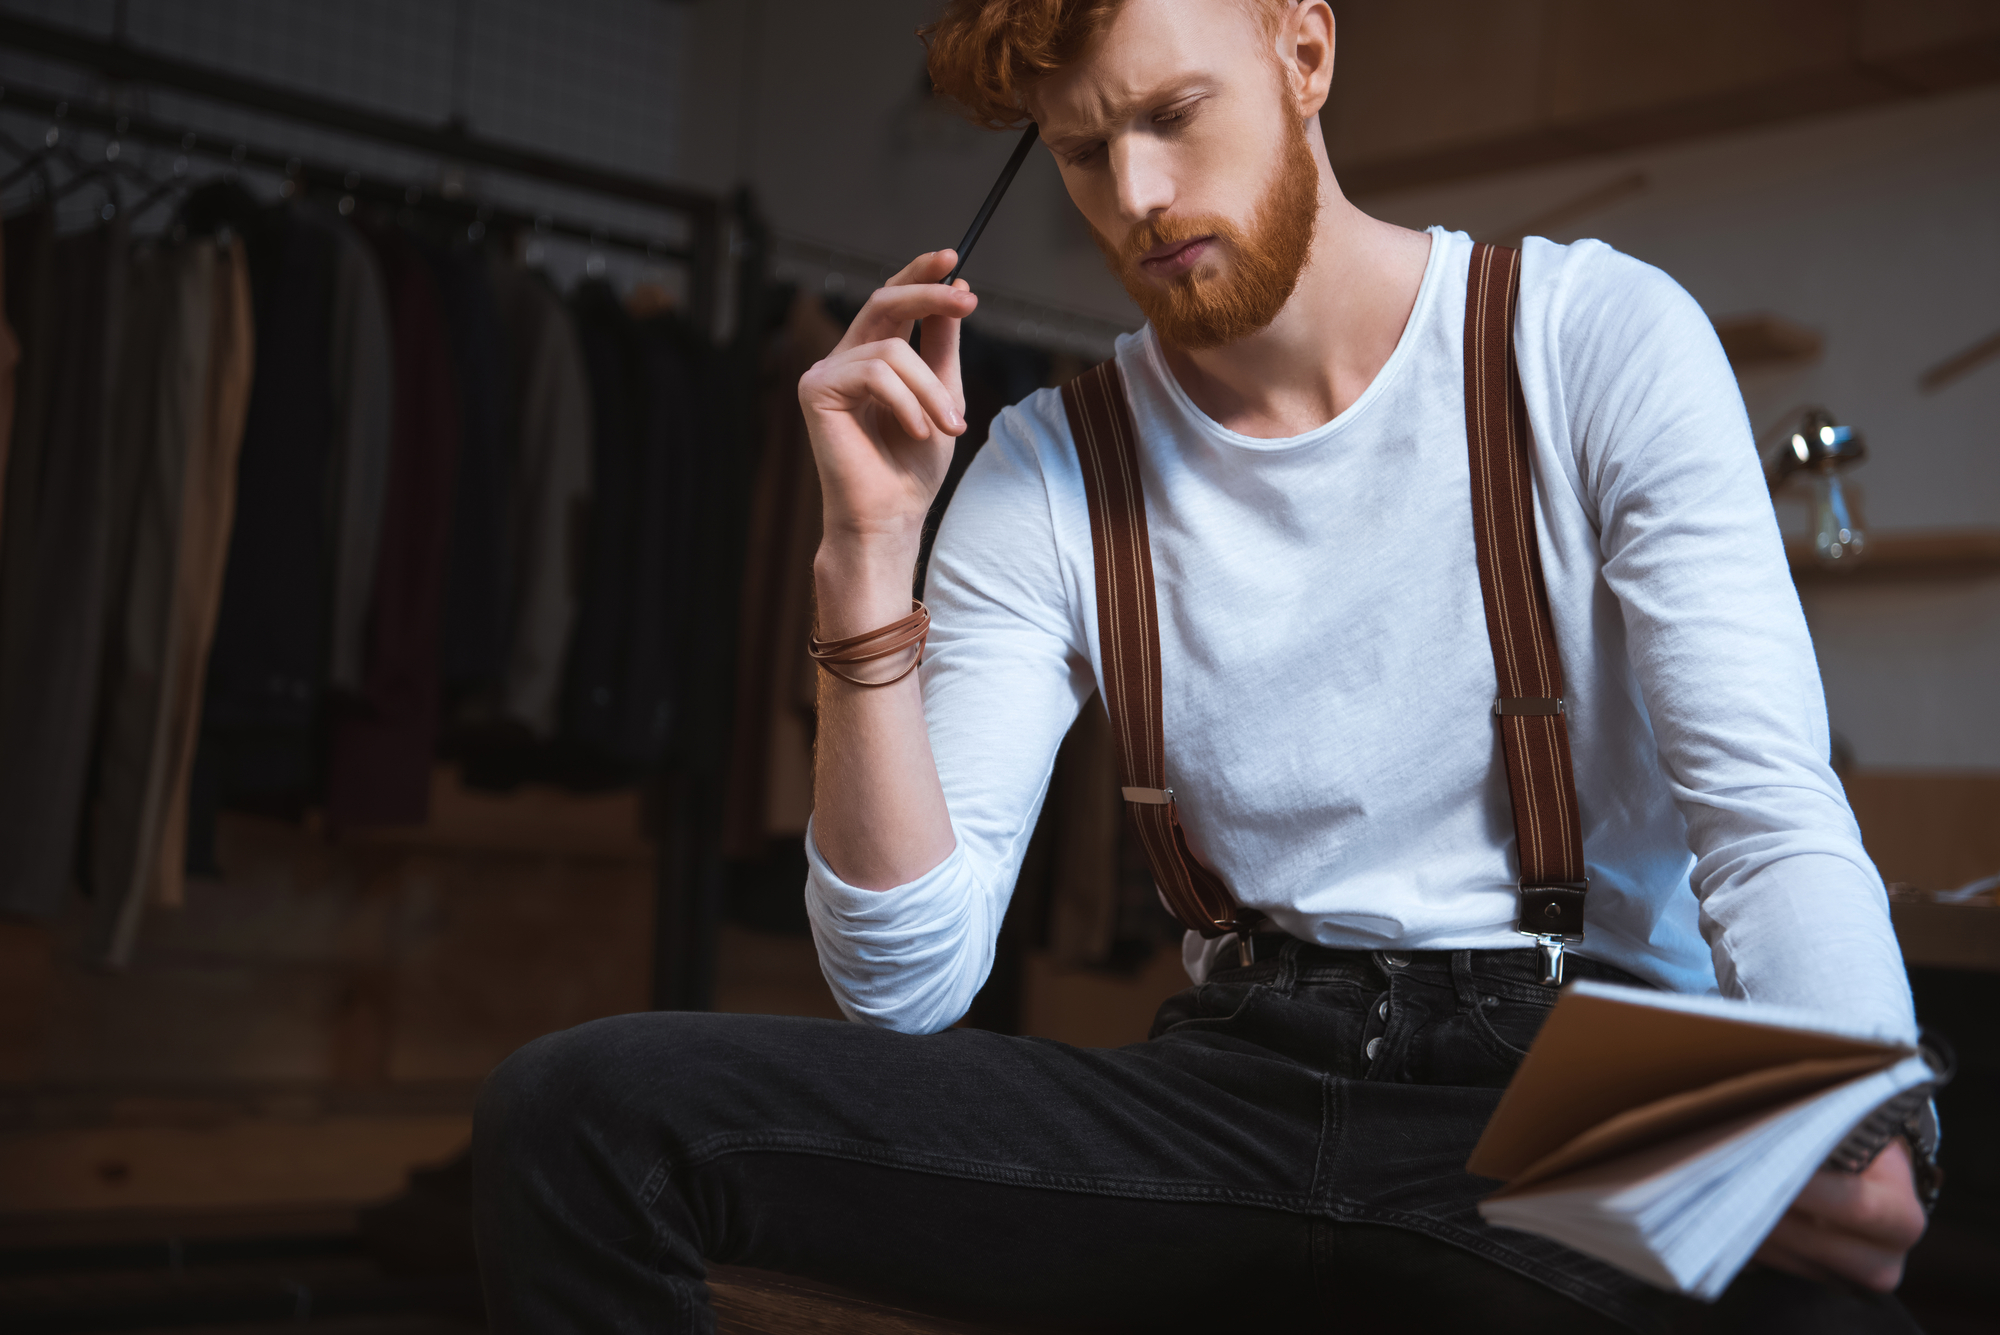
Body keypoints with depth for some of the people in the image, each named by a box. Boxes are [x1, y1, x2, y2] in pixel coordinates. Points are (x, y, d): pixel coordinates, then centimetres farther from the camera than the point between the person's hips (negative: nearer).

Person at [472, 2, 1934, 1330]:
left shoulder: (1601, 339, 0)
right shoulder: (1045, 475, 5)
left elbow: (1773, 814, -7)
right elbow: (907, 981, -2)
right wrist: (870, 549, -11)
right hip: (1239, 1084, 3)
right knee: (583, 1108, -15)